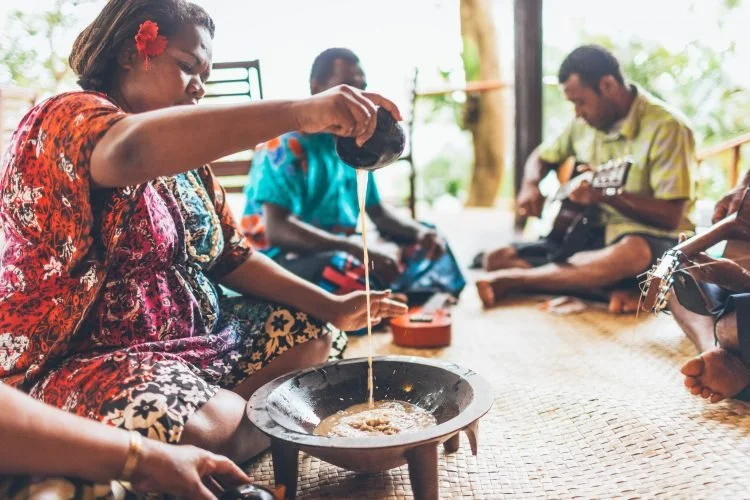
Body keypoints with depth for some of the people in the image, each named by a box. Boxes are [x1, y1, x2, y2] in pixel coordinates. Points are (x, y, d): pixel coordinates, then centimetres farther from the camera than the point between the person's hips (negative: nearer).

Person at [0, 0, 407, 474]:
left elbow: (231, 257, 11)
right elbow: (130, 151, -39)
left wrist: (330, 306, 1)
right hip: (79, 363, -8)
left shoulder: (186, 161, 12)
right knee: (206, 427, -34)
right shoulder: (68, 119, -14)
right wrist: (301, 112, -44)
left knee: (316, 333, 6)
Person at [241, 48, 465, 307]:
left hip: (340, 250, 9)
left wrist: (420, 232, -3)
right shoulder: (285, 144, -14)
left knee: (428, 246, 7)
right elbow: (276, 229, -26)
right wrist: (360, 248, -31)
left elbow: (377, 210, 18)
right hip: (283, 258, -9)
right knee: (346, 271, -39)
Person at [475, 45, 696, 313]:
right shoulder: (586, 123, 7)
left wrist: (607, 195, -30)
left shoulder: (665, 127, -13)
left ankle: (514, 279, -33)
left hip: (652, 241, -6)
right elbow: (541, 157, 21)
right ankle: (606, 292, -24)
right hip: (593, 236, 7)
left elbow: (671, 216, -18)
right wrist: (531, 187, -1)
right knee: (498, 259, -9)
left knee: (631, 252, -44)